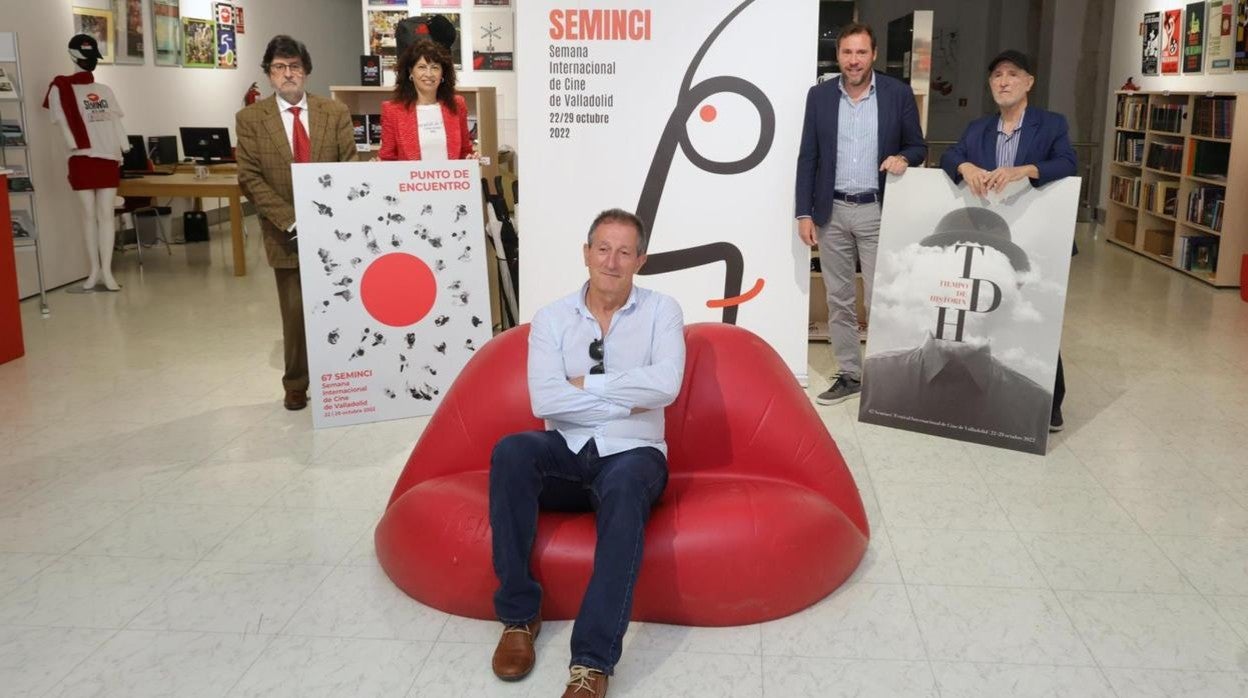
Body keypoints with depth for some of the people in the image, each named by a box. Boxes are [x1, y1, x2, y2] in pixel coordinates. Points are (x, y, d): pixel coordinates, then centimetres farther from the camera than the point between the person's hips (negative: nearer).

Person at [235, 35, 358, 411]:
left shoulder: (335, 112, 5)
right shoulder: (250, 119, 2)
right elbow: (250, 179, -2)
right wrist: (290, 221, -12)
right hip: (286, 233, -1)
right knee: (295, 312, 4)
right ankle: (296, 385, 20)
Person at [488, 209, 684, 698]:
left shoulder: (662, 311, 4)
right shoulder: (551, 318, 5)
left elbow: (665, 386, -14)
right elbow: (545, 401, -10)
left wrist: (585, 384, -9)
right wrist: (627, 401, -12)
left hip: (632, 454, -2)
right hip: (566, 455, 2)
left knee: (624, 485, -38)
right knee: (511, 450, -31)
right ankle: (518, 616, -18)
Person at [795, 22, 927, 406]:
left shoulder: (898, 93, -1)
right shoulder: (819, 95, 3)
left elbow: (918, 146, 6)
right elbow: (807, 157, 4)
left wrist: (904, 159, -19)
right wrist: (804, 213, -1)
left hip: (877, 211, -2)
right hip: (832, 212, 2)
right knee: (838, 301, 9)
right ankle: (849, 375, 20)